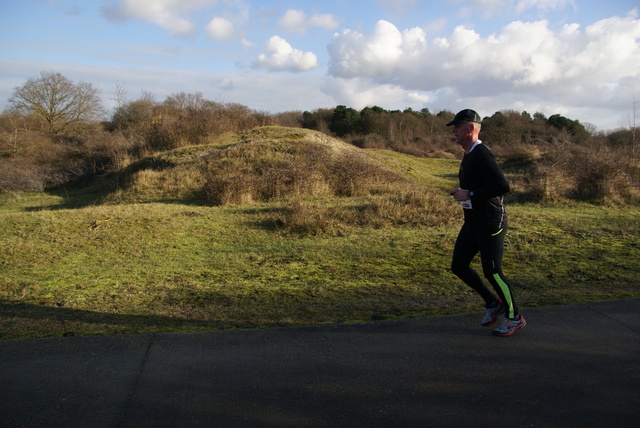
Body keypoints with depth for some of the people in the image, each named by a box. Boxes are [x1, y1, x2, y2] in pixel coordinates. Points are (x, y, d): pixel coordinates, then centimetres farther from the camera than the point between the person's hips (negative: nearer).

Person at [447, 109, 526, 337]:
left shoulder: (482, 155, -17)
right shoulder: (469, 156, 14)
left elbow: (503, 186, -26)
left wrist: (470, 195, -23)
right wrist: (462, 193, 12)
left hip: (490, 222, -10)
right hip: (472, 222, 10)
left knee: (492, 271, -3)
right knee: (458, 266, 8)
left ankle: (514, 317, 18)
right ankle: (493, 303, 25)